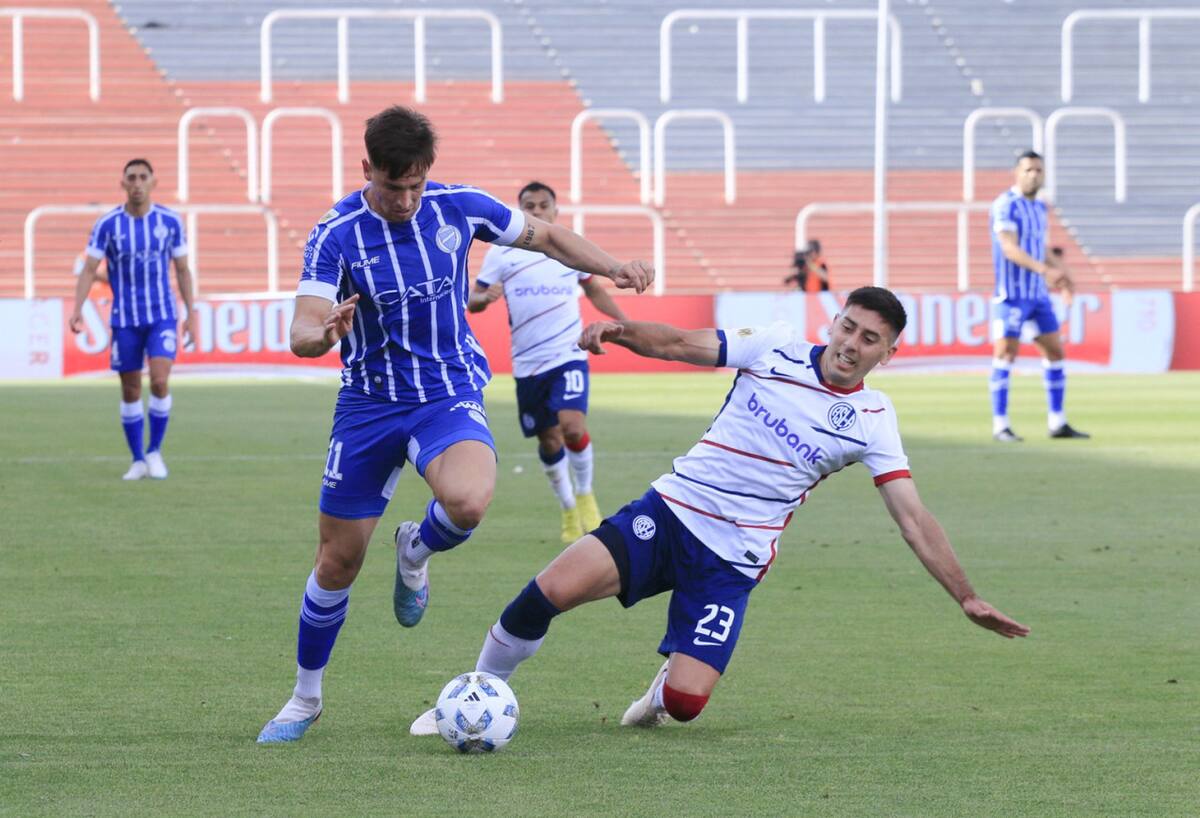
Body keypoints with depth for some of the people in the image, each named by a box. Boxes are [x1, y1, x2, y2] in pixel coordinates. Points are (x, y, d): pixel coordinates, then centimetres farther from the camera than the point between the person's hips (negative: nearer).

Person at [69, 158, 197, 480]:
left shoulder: (170, 221, -1)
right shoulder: (107, 224, -4)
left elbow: (182, 270, 7)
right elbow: (89, 270, -5)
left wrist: (191, 314, 5)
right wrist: (77, 308, -19)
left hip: (162, 316, 0)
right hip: (125, 319, 1)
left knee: (159, 381, -16)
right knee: (130, 391, 4)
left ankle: (155, 451, 1)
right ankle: (138, 460, 17)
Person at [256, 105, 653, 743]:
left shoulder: (458, 207, -7)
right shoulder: (336, 235, -14)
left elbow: (541, 235, 11)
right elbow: (302, 334, -24)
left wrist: (609, 267, -3)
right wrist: (323, 334, -48)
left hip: (450, 391, 0)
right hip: (368, 404, 0)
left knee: (467, 501, -33)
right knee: (338, 561, 3)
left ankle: (416, 552, 5)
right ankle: (305, 700, 25)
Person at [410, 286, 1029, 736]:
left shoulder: (871, 421, -1)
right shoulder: (775, 350, 1)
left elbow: (913, 519, -2)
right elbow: (679, 344, 0)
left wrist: (966, 597, -8)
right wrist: (620, 329, -21)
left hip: (732, 561, -1)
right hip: (671, 511, 1)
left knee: (686, 703, -16)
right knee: (550, 590, -22)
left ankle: (665, 691, 24)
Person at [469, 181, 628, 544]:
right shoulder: (501, 254, 2)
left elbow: (595, 290, 20)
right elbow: (472, 301, 3)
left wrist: (624, 322, 10)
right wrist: (485, 297, -20)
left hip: (569, 356, -1)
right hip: (528, 364, 1)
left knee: (573, 427, -22)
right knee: (549, 441, 7)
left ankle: (584, 494, 4)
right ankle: (569, 510, 30)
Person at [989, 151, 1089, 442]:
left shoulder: (1039, 208, 14)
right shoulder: (1006, 205, -12)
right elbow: (1010, 249, -23)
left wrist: (1060, 271, 12)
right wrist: (1045, 269, -33)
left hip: (1038, 292, 8)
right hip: (1010, 294, -8)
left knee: (1054, 352, 7)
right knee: (1005, 353, -8)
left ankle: (1057, 423, 13)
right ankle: (1000, 426, -4)